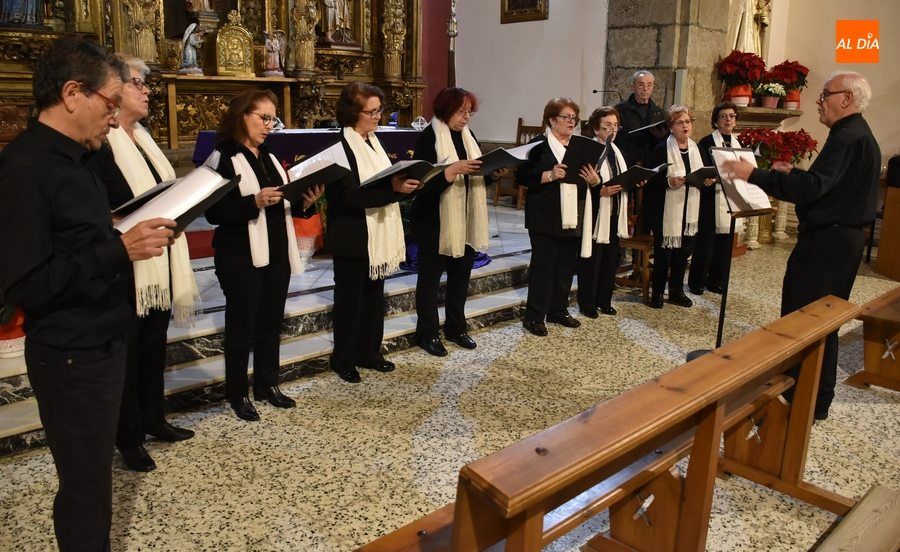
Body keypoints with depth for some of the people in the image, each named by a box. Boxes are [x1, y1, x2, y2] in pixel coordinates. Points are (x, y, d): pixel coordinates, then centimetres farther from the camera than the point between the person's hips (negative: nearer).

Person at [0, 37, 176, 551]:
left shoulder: (74, 157, 12)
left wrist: (134, 236, 1)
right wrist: (119, 250, -26)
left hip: (104, 342, 9)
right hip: (71, 357, -9)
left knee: (93, 474, 18)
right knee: (87, 488, 4)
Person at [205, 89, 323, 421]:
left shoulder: (271, 159, 13)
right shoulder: (223, 159, -9)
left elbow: (285, 205, 14)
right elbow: (215, 212, -18)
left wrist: (306, 202, -7)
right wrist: (255, 201, -29)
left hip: (278, 255, 7)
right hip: (242, 258, -7)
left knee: (271, 324, 14)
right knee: (241, 327, 4)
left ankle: (267, 386, 28)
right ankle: (237, 394, 18)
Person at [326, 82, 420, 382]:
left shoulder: (374, 142, 11)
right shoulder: (340, 146, -15)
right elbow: (349, 195, -25)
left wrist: (404, 182, -4)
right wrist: (392, 188, -30)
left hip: (379, 234, 8)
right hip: (352, 238, -8)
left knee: (374, 296, 15)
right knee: (349, 298, 5)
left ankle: (369, 353, 30)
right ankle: (343, 360, 19)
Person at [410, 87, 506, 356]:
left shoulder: (468, 136, 11)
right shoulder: (428, 138, -11)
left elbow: (477, 176, 14)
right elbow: (424, 180, -20)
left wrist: (494, 174, -6)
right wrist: (453, 170, -30)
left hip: (466, 219, 7)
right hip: (434, 219, -7)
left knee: (461, 274, 14)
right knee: (430, 276, 4)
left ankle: (456, 328, 29)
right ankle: (427, 333, 15)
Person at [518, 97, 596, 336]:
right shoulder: (539, 144, -5)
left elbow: (586, 178, 18)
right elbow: (522, 176, -12)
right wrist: (550, 175, -24)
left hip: (573, 216, 6)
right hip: (546, 218, -6)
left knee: (566, 266, 12)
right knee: (543, 266, -2)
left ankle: (559, 310, 26)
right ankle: (534, 316, 7)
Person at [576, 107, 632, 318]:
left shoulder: (616, 152, 14)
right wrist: (600, 190, -29)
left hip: (614, 214, 8)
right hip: (595, 214, -8)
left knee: (610, 259, 13)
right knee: (591, 260, 1)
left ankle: (604, 301, 25)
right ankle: (587, 303, 13)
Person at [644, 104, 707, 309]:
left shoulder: (696, 148, 11)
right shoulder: (662, 149, -8)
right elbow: (651, 180, -12)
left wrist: (707, 180, -6)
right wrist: (669, 182, -28)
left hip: (689, 210, 6)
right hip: (666, 210, -6)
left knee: (684, 250, 10)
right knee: (664, 252, -1)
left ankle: (677, 291, 23)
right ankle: (657, 292, 13)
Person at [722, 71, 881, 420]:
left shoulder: (848, 138, -17)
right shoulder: (858, 135, 16)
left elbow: (811, 188, -29)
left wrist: (755, 175, -29)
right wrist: (793, 174, 19)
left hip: (826, 243, -11)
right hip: (840, 238, 11)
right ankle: (817, 401, 28)